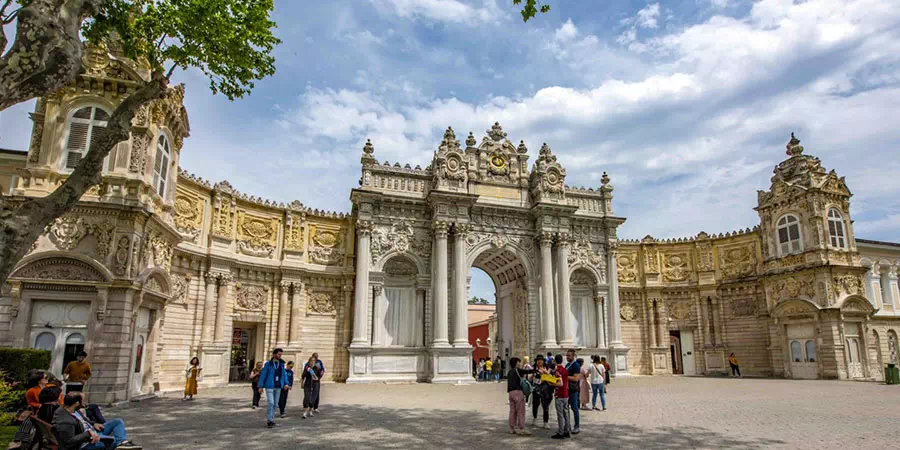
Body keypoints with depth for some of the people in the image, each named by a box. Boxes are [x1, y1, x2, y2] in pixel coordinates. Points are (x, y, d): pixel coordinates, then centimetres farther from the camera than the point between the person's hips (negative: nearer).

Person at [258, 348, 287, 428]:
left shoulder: (281, 364, 7)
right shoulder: (268, 364, -6)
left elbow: (284, 374, 9)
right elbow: (263, 375, -5)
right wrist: (261, 386, -8)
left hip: (278, 387, 5)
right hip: (269, 386, -5)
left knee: (275, 404, 10)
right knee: (270, 403, -13)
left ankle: (271, 419, 21)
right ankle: (269, 420, -7)